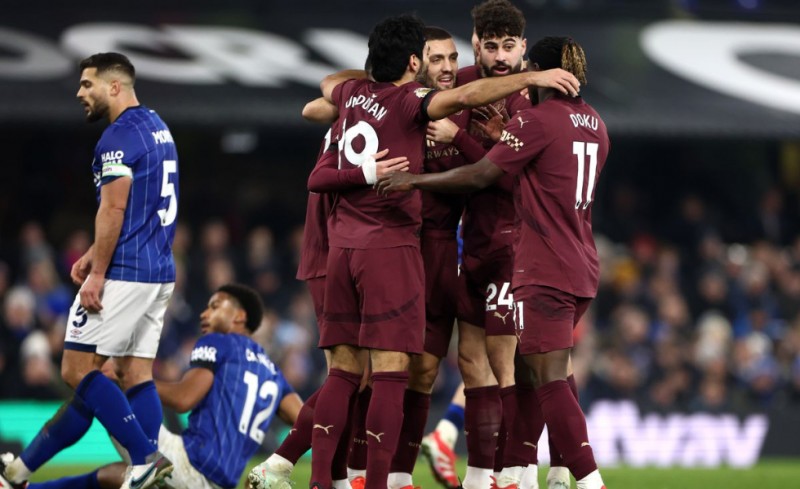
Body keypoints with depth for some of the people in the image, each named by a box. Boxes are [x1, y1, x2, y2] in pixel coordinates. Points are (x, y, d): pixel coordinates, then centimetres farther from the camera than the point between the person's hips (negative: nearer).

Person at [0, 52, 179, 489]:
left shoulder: (120, 136, -12)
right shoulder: (157, 128, 17)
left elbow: (113, 210, -18)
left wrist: (98, 272, -17)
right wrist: (94, 254, 20)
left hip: (124, 273, -10)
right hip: (160, 272, 10)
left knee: (78, 370, -6)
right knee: (136, 374, 6)